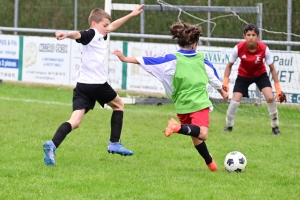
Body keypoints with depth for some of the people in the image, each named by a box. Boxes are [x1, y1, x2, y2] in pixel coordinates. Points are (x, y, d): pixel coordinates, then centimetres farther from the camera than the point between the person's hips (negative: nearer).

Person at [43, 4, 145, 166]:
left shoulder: (99, 36, 20)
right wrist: (67, 34, -51)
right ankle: (114, 144, 22)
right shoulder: (91, 34, -6)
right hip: (98, 84, -7)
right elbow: (78, 35, -28)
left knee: (75, 121, -6)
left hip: (82, 85, 7)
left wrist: (131, 15, 46)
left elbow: (112, 26, 37)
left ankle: (52, 145, -30)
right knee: (118, 104, 22)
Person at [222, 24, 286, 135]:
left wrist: (278, 89, -17)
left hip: (260, 74, 0)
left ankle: (275, 127, 2)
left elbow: (272, 68, -15)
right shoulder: (239, 48, -27)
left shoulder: (264, 49, -27)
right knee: (235, 100, -12)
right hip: (243, 75, 0)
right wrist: (225, 82, -25)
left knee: (270, 98, -18)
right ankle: (228, 126, 14)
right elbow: (229, 65, -11)